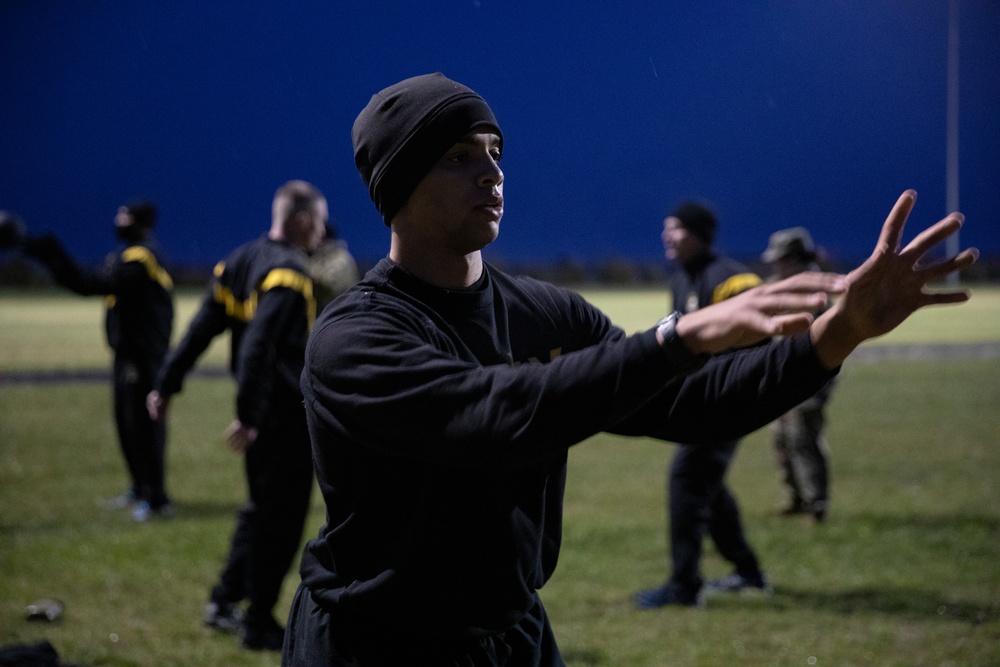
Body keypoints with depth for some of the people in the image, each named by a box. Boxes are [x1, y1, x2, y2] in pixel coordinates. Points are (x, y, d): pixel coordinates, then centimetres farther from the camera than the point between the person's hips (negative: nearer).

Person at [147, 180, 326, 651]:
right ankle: (259, 624, 8)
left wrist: (167, 384, 14)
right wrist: (248, 415, -28)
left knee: (261, 509, 22)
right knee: (281, 518, 1)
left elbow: (202, 328, 10)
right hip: (290, 413, -9)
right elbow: (258, 345, -26)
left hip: (263, 411, 9)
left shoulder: (243, 260, 10)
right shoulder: (288, 272, -16)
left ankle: (226, 602, 27)